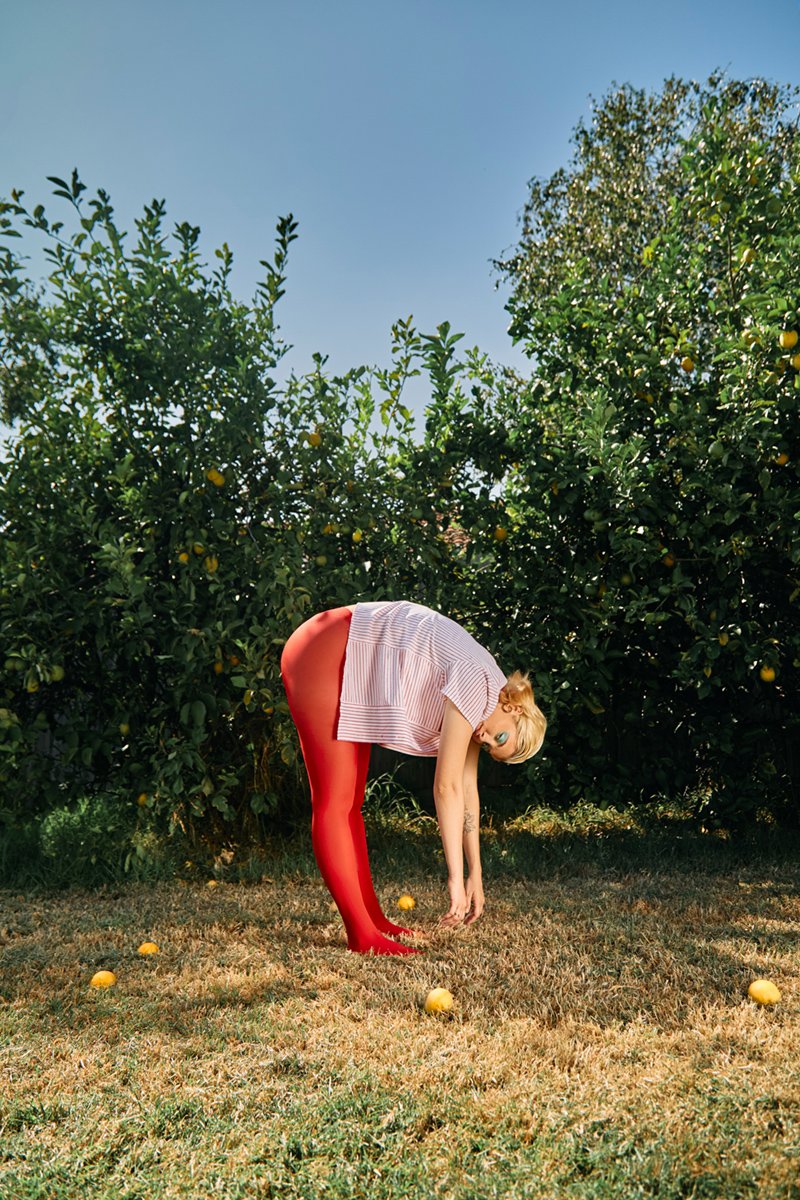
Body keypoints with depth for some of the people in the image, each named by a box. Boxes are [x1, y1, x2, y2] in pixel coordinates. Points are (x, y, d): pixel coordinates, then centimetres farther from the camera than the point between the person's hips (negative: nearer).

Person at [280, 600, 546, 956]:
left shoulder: (478, 699, 6)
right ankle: (362, 935, -5)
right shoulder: (477, 684, -20)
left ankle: (371, 917, 17)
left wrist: (476, 874, 12)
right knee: (334, 802, -8)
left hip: (350, 662, 10)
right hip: (322, 655, -10)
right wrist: (456, 878, -19)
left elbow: (467, 787, 10)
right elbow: (446, 787, -22)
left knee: (350, 802, 10)